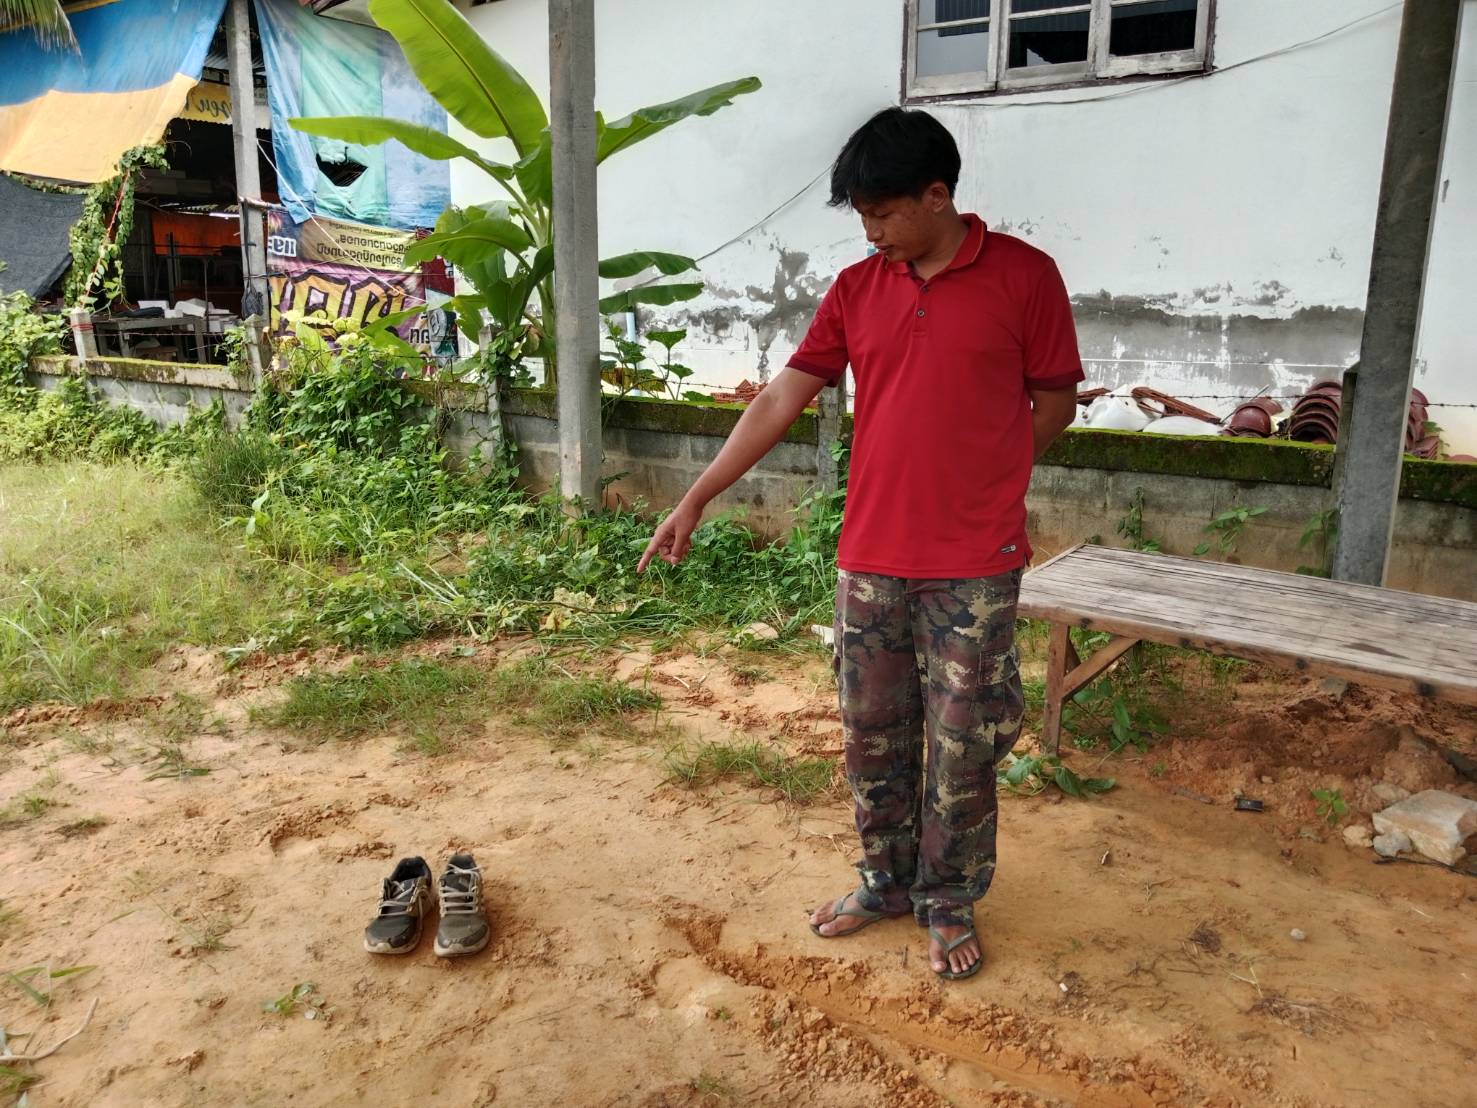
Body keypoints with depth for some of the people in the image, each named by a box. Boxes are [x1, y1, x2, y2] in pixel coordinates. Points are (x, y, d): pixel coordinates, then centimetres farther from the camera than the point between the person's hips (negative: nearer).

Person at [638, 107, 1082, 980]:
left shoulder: (1024, 275, -5)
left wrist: (972, 482, -3)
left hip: (975, 566, -4)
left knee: (963, 746, 8)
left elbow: (1055, 404, 0)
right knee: (873, 736, 14)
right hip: (871, 560, 4)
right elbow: (781, 401, 4)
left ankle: (950, 903, 29)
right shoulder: (856, 289, 5)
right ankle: (885, 883, 34)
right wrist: (696, 500, 0)